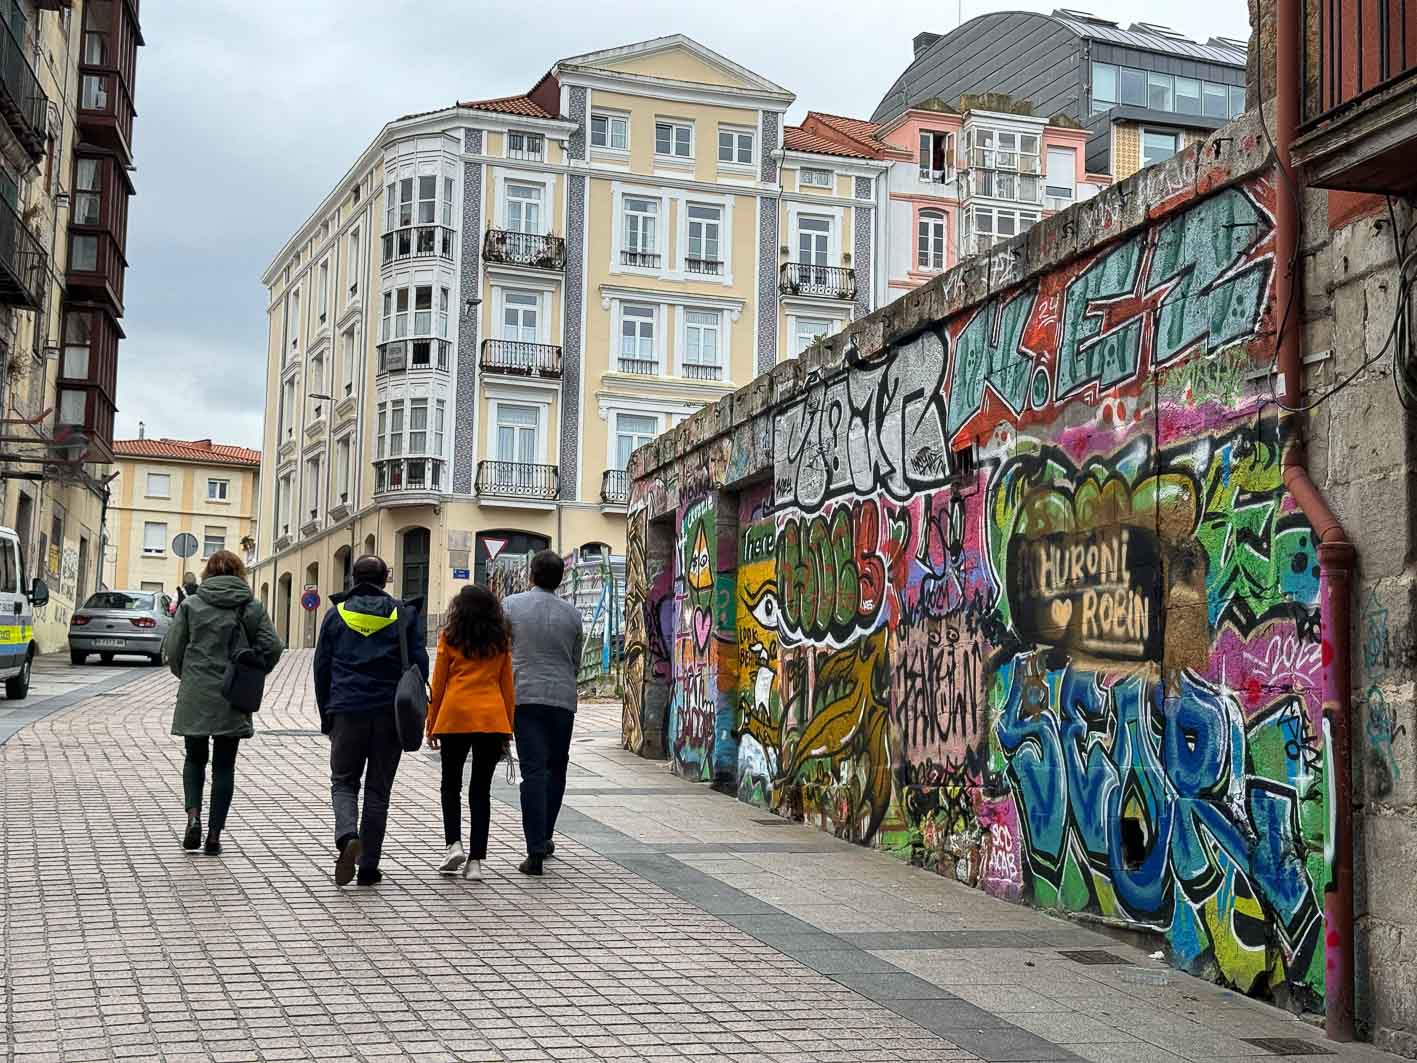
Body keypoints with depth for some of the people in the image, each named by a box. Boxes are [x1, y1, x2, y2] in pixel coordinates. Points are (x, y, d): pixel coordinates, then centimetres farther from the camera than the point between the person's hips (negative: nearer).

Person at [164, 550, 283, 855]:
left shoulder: (191, 604, 1)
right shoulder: (251, 606, 1)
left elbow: (173, 647, -1)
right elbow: (272, 647, -7)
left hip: (195, 696, 0)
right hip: (233, 699, 0)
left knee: (195, 759, 17)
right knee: (224, 765, 8)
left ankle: (193, 815, -4)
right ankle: (214, 835, 6)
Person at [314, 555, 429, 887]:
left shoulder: (336, 614, 5)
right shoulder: (403, 614, 4)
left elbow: (321, 668, 7)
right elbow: (419, 665, 2)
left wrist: (326, 716, 15)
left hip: (347, 711, 0)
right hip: (390, 714, 0)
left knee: (343, 782, 12)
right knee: (378, 789, 8)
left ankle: (347, 838, -16)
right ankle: (368, 866, 9)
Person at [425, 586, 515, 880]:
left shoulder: (449, 638, 2)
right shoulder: (501, 642, 8)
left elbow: (438, 683, 3)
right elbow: (507, 686, 10)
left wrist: (431, 725, 10)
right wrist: (508, 729, 15)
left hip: (455, 716, -2)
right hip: (493, 718, 2)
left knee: (451, 784, 15)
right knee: (481, 789, 6)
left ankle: (454, 844, -2)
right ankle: (475, 860, 3)